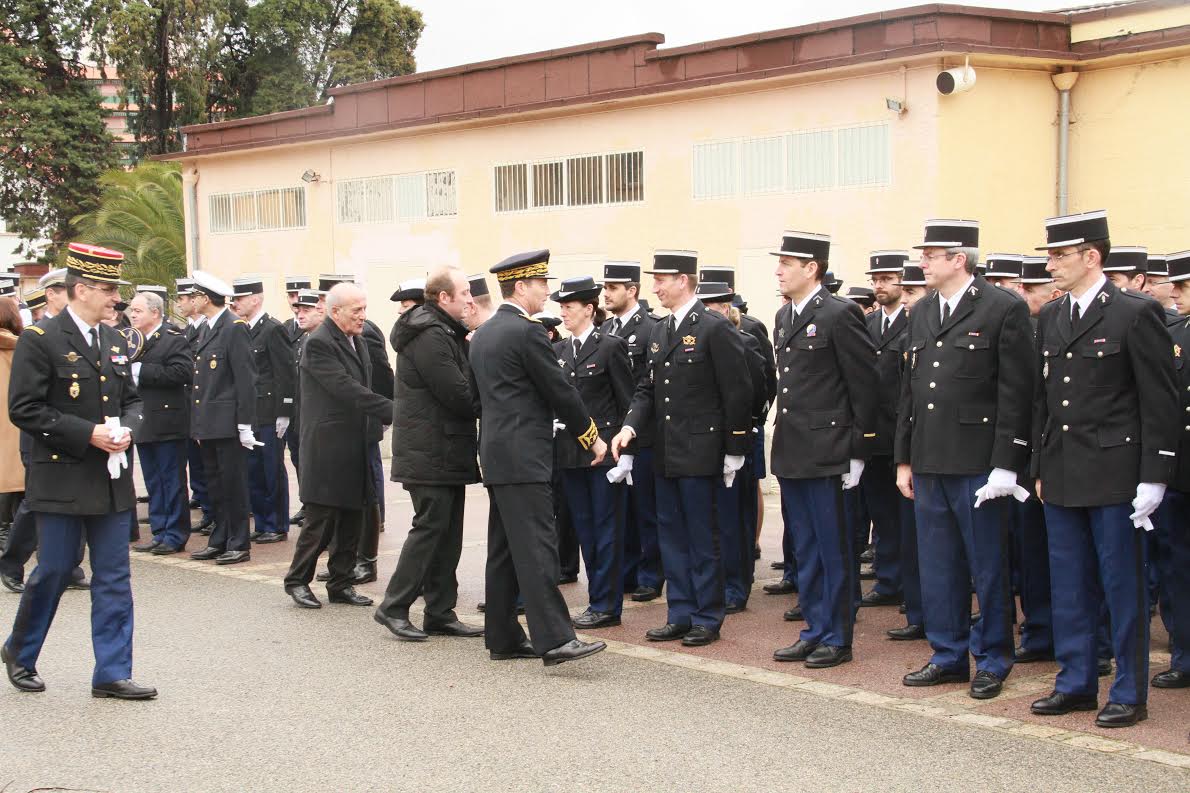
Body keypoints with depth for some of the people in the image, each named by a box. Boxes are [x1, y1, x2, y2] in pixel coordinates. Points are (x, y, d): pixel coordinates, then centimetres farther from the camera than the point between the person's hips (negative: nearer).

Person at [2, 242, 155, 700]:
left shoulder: (115, 343, 10)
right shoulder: (40, 341, -9)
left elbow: (132, 400, 20)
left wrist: (127, 429, -3)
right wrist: (87, 433, -18)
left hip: (112, 478, 6)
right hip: (61, 479, -6)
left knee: (114, 577, 5)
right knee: (54, 571, 4)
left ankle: (112, 673, 10)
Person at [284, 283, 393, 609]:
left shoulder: (356, 341, 13)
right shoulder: (319, 344, -16)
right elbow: (347, 389, -24)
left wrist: (373, 430, 11)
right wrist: (392, 411, -27)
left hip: (355, 446, 9)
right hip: (328, 446, -8)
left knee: (351, 519, 11)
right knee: (321, 520, -2)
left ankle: (340, 584, 19)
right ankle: (298, 580, 12)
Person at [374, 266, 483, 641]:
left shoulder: (445, 333, 16)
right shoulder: (429, 336, -17)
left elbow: (463, 383, 15)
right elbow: (459, 394, -21)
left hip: (446, 451, 10)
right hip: (431, 452, -10)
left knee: (447, 534, 11)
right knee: (430, 527, -5)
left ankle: (440, 613, 17)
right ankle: (393, 607, 3)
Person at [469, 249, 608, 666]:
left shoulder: (482, 334, 16)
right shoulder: (527, 331, -12)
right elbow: (560, 392, -10)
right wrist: (593, 438, 1)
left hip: (496, 454, 10)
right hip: (524, 456, -10)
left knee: (504, 550, 11)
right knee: (536, 547, -13)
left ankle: (502, 637, 15)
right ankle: (554, 638, -16)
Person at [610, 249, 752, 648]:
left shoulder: (716, 329, -10)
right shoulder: (659, 332, 13)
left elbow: (737, 392, -11)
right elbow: (648, 388, 13)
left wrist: (734, 450, -11)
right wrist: (630, 425, -5)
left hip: (699, 451, -8)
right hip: (665, 452, 8)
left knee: (702, 539, 1)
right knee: (671, 536, 12)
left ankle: (708, 618, 11)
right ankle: (680, 615, 21)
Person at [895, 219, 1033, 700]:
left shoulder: (1004, 310, -8)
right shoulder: (921, 314, 13)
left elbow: (1015, 393, -11)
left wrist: (1005, 465, -15)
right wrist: (904, 459, 13)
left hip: (977, 463, -6)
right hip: (929, 463, 7)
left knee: (988, 567, 4)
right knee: (937, 567, 12)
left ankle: (991, 661, 17)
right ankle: (948, 656, 24)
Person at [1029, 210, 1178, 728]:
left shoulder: (1136, 313, -8)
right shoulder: (1050, 319, 11)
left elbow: (1161, 402, -9)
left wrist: (1153, 477, -13)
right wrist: (1040, 468, 13)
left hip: (1114, 478, -6)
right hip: (1062, 479, 6)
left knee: (1122, 588, 2)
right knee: (1069, 589, 12)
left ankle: (1129, 694, 12)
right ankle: (1076, 684, 24)